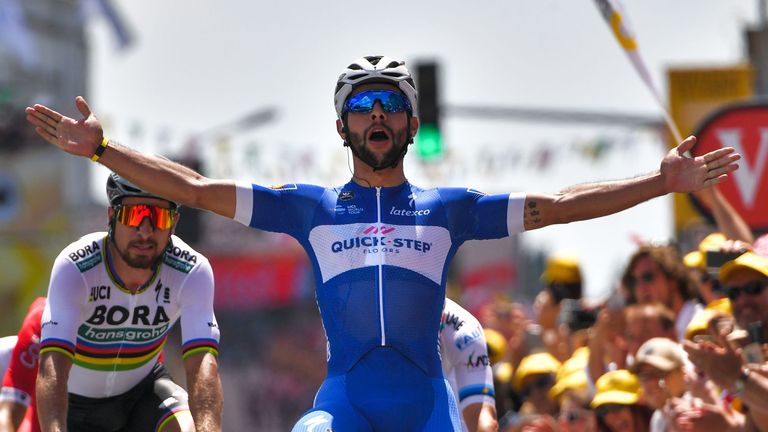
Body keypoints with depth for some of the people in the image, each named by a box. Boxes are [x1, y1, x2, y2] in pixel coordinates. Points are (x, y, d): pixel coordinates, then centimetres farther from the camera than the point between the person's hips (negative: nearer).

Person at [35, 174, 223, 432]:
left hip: (142, 389, 1)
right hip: (77, 402, -1)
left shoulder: (191, 272, -24)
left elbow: (202, 364, -36)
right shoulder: (74, 268, -30)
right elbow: (52, 367, -41)